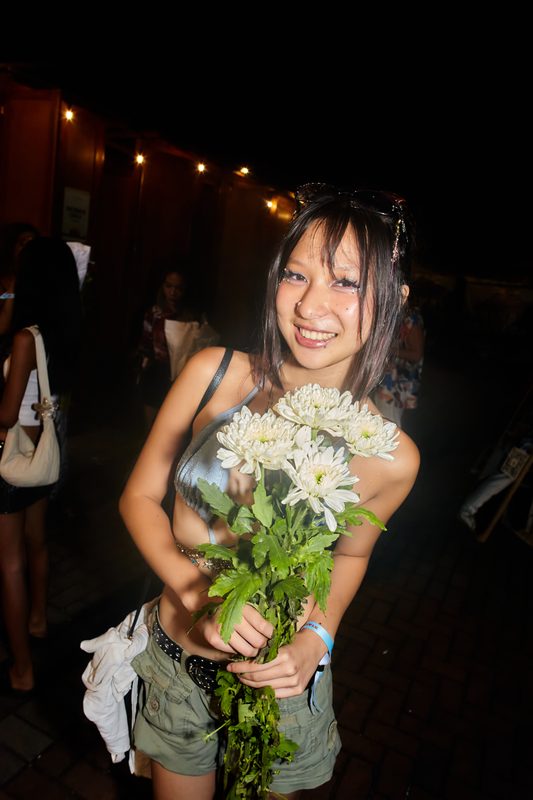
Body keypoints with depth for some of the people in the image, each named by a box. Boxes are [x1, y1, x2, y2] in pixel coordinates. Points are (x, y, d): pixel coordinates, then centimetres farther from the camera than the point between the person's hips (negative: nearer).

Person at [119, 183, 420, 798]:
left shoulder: (389, 459, -20)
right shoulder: (213, 373, -19)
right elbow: (139, 497, -8)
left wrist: (317, 637, -15)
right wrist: (197, 591, -22)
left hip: (281, 682, -1)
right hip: (176, 658, 2)